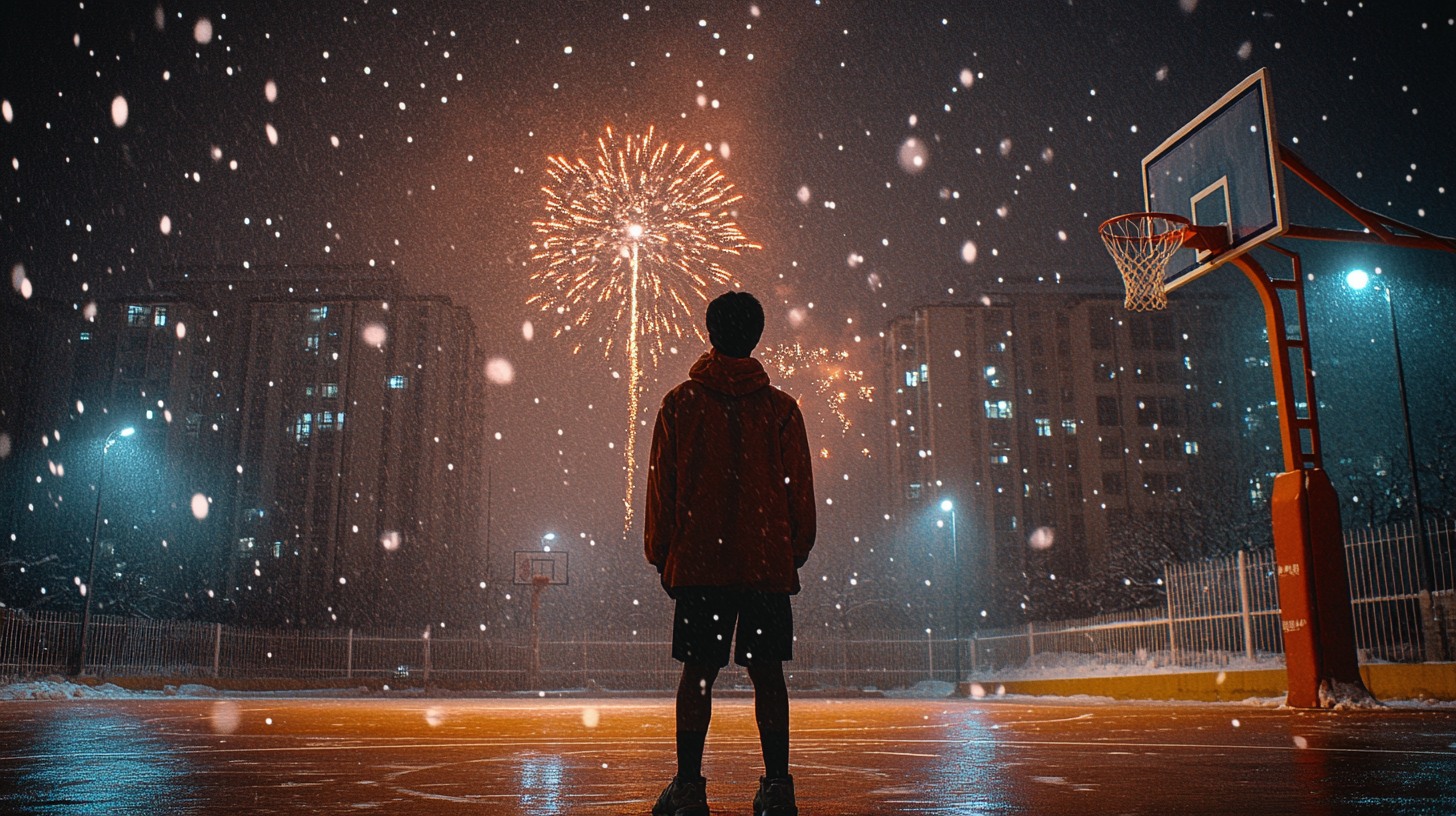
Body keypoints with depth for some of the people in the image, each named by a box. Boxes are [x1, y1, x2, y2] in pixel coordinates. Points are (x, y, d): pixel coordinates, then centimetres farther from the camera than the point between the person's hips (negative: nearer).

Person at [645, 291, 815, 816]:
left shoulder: (681, 403, 3)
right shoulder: (781, 408, 4)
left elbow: (662, 486, 4)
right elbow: (800, 490, 7)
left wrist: (660, 554, 11)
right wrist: (796, 551, 17)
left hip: (698, 558, 0)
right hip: (769, 560, 1)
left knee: (698, 672, 3)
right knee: (767, 672, 4)